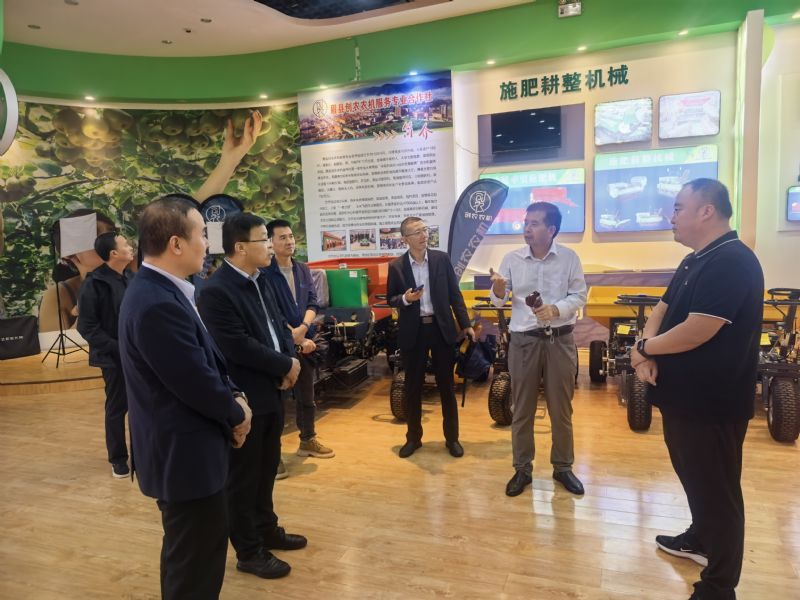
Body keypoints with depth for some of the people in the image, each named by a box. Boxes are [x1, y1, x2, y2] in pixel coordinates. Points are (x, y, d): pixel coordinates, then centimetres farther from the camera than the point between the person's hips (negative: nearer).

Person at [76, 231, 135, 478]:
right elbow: (87, 326, -12)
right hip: (114, 356, -5)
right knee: (117, 407, 8)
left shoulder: (131, 277, 4)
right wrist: (117, 347, -17)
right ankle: (118, 458, 24)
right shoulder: (94, 283, -12)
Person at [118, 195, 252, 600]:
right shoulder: (157, 304, -29)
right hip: (184, 454, -10)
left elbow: (206, 361, 11)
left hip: (187, 447, 10)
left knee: (196, 551, 26)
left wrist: (234, 397, -2)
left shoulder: (160, 291, 5)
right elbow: (198, 383, -25)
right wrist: (236, 413, -7)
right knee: (195, 559, 8)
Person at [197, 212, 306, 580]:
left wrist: (289, 362, -8)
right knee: (243, 477, 9)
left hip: (272, 392, 9)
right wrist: (286, 366, -15)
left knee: (267, 469, 22)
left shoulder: (260, 281, 8)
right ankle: (249, 551, 25)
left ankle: (266, 529, 41)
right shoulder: (216, 291, -20)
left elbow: (278, 325, 11)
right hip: (244, 399, -8)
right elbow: (238, 347, -26)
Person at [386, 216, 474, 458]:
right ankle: (413, 437, 25)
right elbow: (390, 299, 6)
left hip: (441, 328, 1)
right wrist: (405, 299, -16)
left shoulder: (441, 259, 2)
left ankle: (452, 438, 22)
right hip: (412, 331, 0)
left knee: (446, 385, 8)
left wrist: (465, 324, 0)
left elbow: (454, 294, 4)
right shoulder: (396, 266, 0)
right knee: (413, 386, 9)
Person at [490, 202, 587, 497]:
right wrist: (498, 290, -20)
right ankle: (522, 469, 22)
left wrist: (556, 310, -19)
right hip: (523, 340, 1)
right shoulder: (512, 258, 1)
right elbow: (499, 301, 3)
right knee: (522, 409, 7)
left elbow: (579, 296, -1)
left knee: (561, 408, 10)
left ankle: (563, 467, 28)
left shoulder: (569, 258, 0)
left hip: (560, 340, 0)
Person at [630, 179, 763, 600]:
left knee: (716, 488, 4)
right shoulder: (694, 261, 11)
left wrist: (643, 349, -12)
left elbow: (695, 332, -28)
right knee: (693, 477, 25)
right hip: (683, 394, 10)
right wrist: (647, 351, -10)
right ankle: (700, 539, 46)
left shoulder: (733, 262, -21)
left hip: (712, 402, -10)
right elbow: (661, 310, 10)